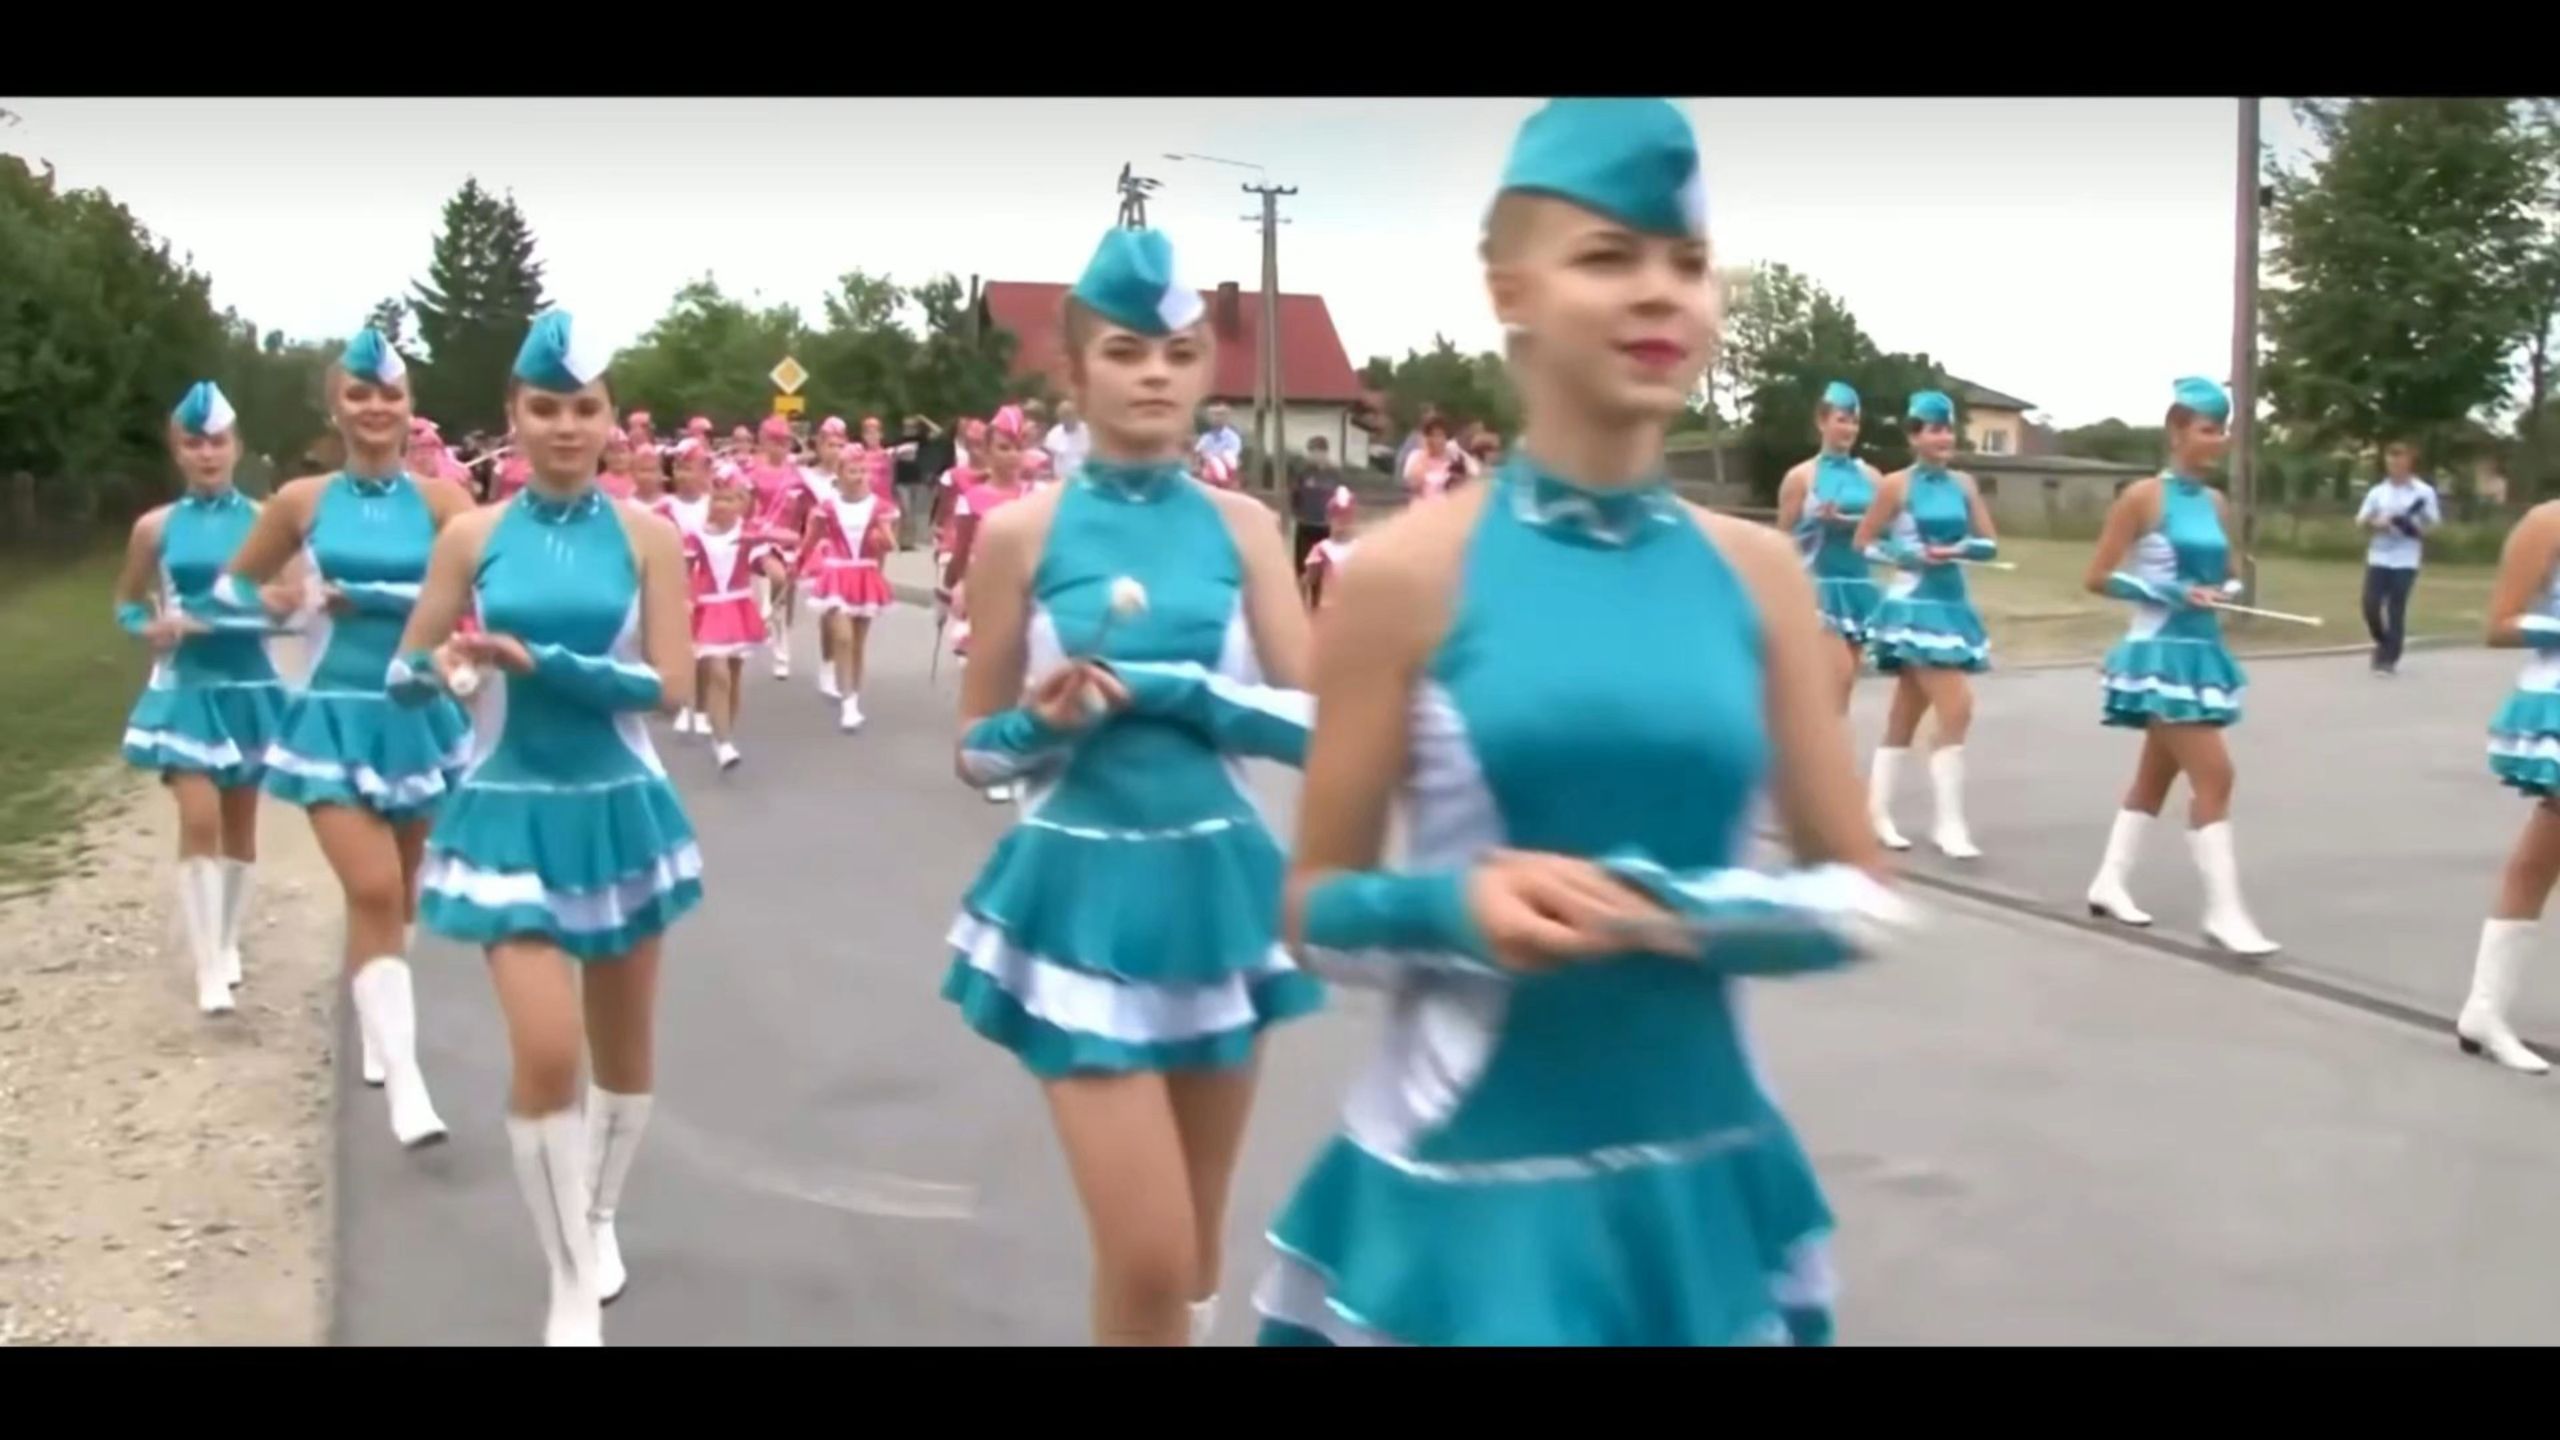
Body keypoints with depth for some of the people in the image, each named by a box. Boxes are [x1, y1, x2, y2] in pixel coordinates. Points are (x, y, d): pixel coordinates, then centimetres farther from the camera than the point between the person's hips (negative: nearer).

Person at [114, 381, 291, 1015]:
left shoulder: (263, 520, -3)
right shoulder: (156, 527, -1)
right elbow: (126, 603, 10)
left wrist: (255, 601, -19)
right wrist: (153, 628, -10)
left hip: (249, 686, 1)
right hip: (185, 689, -1)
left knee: (240, 823, 12)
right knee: (199, 821, -12)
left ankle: (228, 943, 31)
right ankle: (207, 967, -8)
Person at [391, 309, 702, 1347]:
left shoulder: (647, 537, -4)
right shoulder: (472, 538, -1)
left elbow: (672, 686, -10)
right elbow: (405, 676, 2)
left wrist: (540, 662, -20)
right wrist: (443, 667, -21)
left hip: (620, 809, 1)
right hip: (512, 814, -1)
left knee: (624, 1047, 14)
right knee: (545, 1051, -12)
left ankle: (600, 1221, 40)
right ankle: (571, 1288, 4)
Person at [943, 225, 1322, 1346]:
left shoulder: (1243, 528, 2)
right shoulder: (1021, 532, -4)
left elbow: (1316, 722, -4)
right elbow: (978, 750, 2)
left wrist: (1175, 688, -16)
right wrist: (1042, 724, -18)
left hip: (1215, 887, 3)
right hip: (1084, 895, -3)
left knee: (1195, 1244, 15)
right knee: (1146, 1256, -8)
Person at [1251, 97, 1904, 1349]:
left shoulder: (1756, 572, 2)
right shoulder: (1410, 572, -8)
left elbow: (1860, 889, 8)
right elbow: (1316, 909, -1)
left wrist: (1756, 919, -13)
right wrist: (1458, 906, -20)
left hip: (1700, 1185, 4)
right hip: (1471, 1188, -3)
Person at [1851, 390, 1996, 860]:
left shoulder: (1964, 484, 7)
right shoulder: (1896, 485, -7)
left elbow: (1990, 544, 8)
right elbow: (1863, 544, -3)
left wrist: (1958, 549, -11)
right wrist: (1910, 555, -16)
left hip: (1954, 605, 6)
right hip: (1914, 606, -6)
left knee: (1906, 715, 13)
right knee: (1955, 709, -14)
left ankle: (1878, 811, 24)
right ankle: (1949, 824, -8)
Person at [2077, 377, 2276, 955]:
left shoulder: (2217, 505, 9)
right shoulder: (2143, 497, -11)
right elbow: (2099, 578, -12)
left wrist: (2224, 591, -2)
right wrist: (2174, 592, -19)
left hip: (2202, 650, 8)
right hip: (2162, 651, -8)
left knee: (2157, 774, 15)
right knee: (2214, 774, -13)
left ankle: (2110, 882, 27)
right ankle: (2224, 910, -8)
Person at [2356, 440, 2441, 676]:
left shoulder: (2424, 492, 0)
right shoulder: (2378, 491, 7)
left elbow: (2434, 523, 2)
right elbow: (2361, 520, 9)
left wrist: (2416, 528, -18)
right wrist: (2375, 523, -13)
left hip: (2406, 561, -3)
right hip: (2378, 558, 3)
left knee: (2396, 610, -2)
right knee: (2371, 605, -4)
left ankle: (2389, 659, 5)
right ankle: (2383, 644, 23)